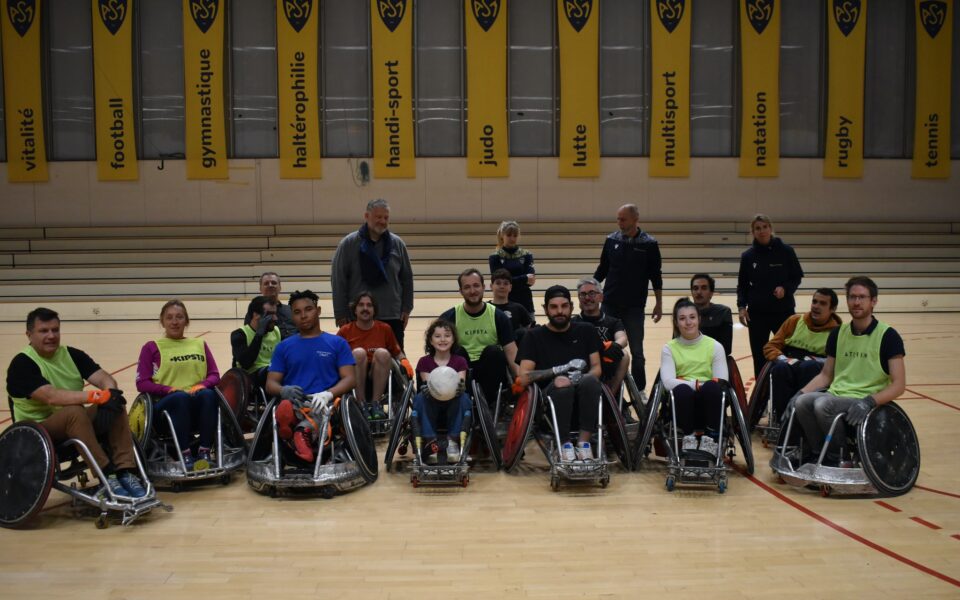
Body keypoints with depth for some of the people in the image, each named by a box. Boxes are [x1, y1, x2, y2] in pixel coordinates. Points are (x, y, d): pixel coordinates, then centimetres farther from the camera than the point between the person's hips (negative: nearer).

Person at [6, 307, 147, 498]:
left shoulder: (72, 354, 6)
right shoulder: (22, 364, -13)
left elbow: (104, 378, -6)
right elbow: (51, 396, -29)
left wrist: (110, 393, -31)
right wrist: (96, 396, -38)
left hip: (75, 422, 6)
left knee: (115, 405, -19)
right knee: (75, 412, -36)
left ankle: (126, 472, -27)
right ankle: (107, 477, -34)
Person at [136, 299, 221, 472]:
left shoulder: (200, 344, 20)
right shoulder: (151, 347, 12)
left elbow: (214, 375, 11)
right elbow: (142, 383, 1)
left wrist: (202, 385, -13)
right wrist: (170, 389, -15)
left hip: (199, 406, 2)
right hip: (166, 403, -2)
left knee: (208, 394, -34)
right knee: (181, 397, -37)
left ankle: (204, 453, -32)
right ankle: (185, 455, -35)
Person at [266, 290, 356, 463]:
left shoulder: (338, 343, 17)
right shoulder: (283, 347, 23)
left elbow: (350, 379, 7)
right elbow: (271, 383, 15)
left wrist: (328, 394, -15)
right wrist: (283, 390, -11)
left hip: (324, 403, -1)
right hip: (292, 403, 1)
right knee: (285, 410, -39)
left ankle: (303, 431, -60)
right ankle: (308, 432, -54)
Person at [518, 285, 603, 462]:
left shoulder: (586, 331, 13)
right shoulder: (535, 336, 7)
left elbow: (597, 367, 6)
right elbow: (524, 376, -5)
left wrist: (584, 378, -18)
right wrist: (554, 377, -23)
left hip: (584, 394, 2)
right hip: (550, 395, -2)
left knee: (591, 381, -32)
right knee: (562, 386, -35)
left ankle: (584, 442, -24)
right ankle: (564, 444, -20)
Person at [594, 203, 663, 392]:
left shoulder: (649, 244, -5)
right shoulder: (611, 240, 2)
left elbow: (656, 276, 0)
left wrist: (659, 303, 0)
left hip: (634, 307, -2)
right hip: (609, 305, 2)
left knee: (636, 351, 5)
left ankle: (639, 390, 17)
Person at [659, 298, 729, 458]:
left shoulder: (715, 346, 8)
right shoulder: (669, 348, 7)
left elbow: (723, 384, -1)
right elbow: (668, 382, -9)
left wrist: (709, 387, -19)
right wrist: (697, 384, -21)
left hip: (707, 406, 1)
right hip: (683, 403, -1)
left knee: (712, 387, -34)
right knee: (682, 390, -35)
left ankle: (712, 439, -23)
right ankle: (688, 438, -19)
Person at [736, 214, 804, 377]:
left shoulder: (785, 251, -3)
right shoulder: (748, 255, 1)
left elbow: (797, 277, 5)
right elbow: (742, 285, 7)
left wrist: (786, 288, -14)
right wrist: (741, 306, -5)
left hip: (783, 311, -1)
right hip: (757, 313, 1)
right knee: (759, 357, 6)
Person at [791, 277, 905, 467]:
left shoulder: (888, 336, -4)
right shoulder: (838, 333, 11)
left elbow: (898, 385, -9)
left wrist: (868, 402, -25)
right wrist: (801, 392, -1)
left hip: (866, 403, -5)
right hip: (835, 395, 5)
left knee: (823, 405, -32)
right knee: (801, 402, -26)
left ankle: (837, 459, -11)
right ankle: (818, 454, -8)